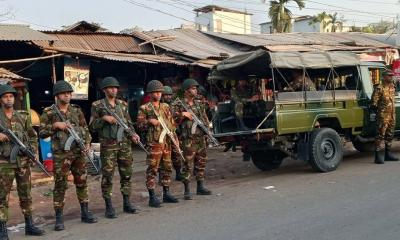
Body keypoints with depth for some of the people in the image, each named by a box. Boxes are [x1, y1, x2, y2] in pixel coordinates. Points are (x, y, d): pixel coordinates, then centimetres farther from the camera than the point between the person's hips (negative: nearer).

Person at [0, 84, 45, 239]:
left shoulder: (23, 117, 8)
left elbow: (33, 136, 15)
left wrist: (33, 151, 3)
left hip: (23, 161, 3)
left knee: (26, 195, 11)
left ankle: (29, 226, 21)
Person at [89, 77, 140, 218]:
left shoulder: (123, 104, 12)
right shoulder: (98, 106, -1)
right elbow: (92, 127, -2)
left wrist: (133, 134, -1)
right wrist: (103, 118, -15)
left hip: (125, 144, 5)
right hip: (108, 145, -4)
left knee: (127, 174, 8)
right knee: (107, 176, -2)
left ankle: (127, 203, 19)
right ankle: (109, 207, 7)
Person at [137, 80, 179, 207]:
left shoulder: (165, 107, 15)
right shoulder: (144, 108, -1)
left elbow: (172, 123, 18)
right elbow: (139, 124, -5)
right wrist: (150, 121, -20)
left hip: (167, 142, 6)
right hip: (154, 143, -6)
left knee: (167, 168, 11)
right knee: (152, 169, -5)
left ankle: (166, 194, 22)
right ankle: (152, 197, 0)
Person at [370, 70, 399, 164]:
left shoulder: (392, 87, 13)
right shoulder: (379, 88, -11)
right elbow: (373, 102, -13)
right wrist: (376, 110, -12)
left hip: (392, 115, 8)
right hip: (383, 116, -8)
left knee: (390, 135, 13)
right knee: (380, 135, -8)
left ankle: (388, 154, 23)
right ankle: (378, 156, -6)